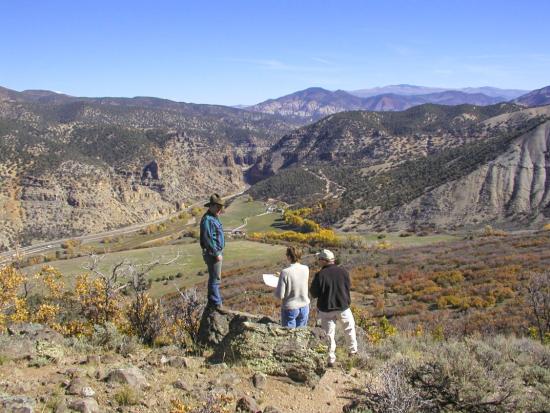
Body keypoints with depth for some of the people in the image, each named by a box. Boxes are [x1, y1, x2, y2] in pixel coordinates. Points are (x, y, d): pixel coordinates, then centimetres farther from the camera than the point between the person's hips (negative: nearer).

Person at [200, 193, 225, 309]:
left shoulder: (214, 217, 12)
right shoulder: (207, 219, -20)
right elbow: (208, 239, -24)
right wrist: (216, 254, -21)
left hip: (217, 252, 10)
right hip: (212, 254, -10)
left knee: (214, 278, 18)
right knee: (215, 279, -4)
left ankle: (213, 301, 28)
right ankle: (216, 304, 2)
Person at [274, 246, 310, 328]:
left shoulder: (285, 272, -22)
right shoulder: (306, 269, -8)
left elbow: (280, 295, -19)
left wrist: (275, 291, 4)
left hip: (290, 309, -4)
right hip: (304, 307, 4)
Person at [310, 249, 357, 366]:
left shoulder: (320, 275, -20)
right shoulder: (343, 271, -10)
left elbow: (313, 294, -11)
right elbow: (348, 286, 5)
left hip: (326, 309, -2)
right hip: (343, 307, 2)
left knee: (329, 334, 10)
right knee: (350, 327, 25)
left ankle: (331, 359, 15)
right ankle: (353, 350, 37)